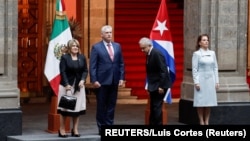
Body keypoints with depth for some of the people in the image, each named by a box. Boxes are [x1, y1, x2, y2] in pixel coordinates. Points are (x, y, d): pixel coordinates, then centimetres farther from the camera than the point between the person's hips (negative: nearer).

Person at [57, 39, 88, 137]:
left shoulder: (82, 58, 8)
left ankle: (75, 129, 12)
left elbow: (85, 70, 7)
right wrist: (66, 84, -17)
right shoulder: (64, 57, -4)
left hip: (79, 86, 4)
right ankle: (62, 130, 5)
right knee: (64, 108, 0)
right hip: (67, 86, -4)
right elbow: (63, 72, -9)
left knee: (77, 107, 4)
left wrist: (83, 80, -10)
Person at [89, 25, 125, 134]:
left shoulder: (117, 46, 10)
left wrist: (121, 78, 2)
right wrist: (94, 80, -13)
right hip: (102, 81, -4)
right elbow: (92, 66, -6)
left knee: (111, 105, 8)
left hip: (114, 81, 4)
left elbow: (121, 63, 11)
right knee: (101, 105, 3)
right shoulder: (96, 47, -3)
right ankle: (102, 128, 11)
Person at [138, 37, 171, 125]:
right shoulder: (148, 54, 9)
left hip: (159, 85, -9)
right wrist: (149, 85, 9)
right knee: (153, 107, 11)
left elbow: (163, 71, -20)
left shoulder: (157, 54, -17)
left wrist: (161, 86, -21)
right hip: (153, 85, 9)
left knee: (157, 106, -7)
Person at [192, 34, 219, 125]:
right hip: (201, 80, -4)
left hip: (210, 80, 4)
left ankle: (207, 122, 11)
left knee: (209, 101, 5)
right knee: (201, 102, -2)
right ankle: (201, 122, 5)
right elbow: (194, 69, -6)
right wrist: (196, 82, -12)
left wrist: (216, 81, 7)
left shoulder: (212, 53, 9)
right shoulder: (196, 54, -3)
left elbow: (215, 68, 11)